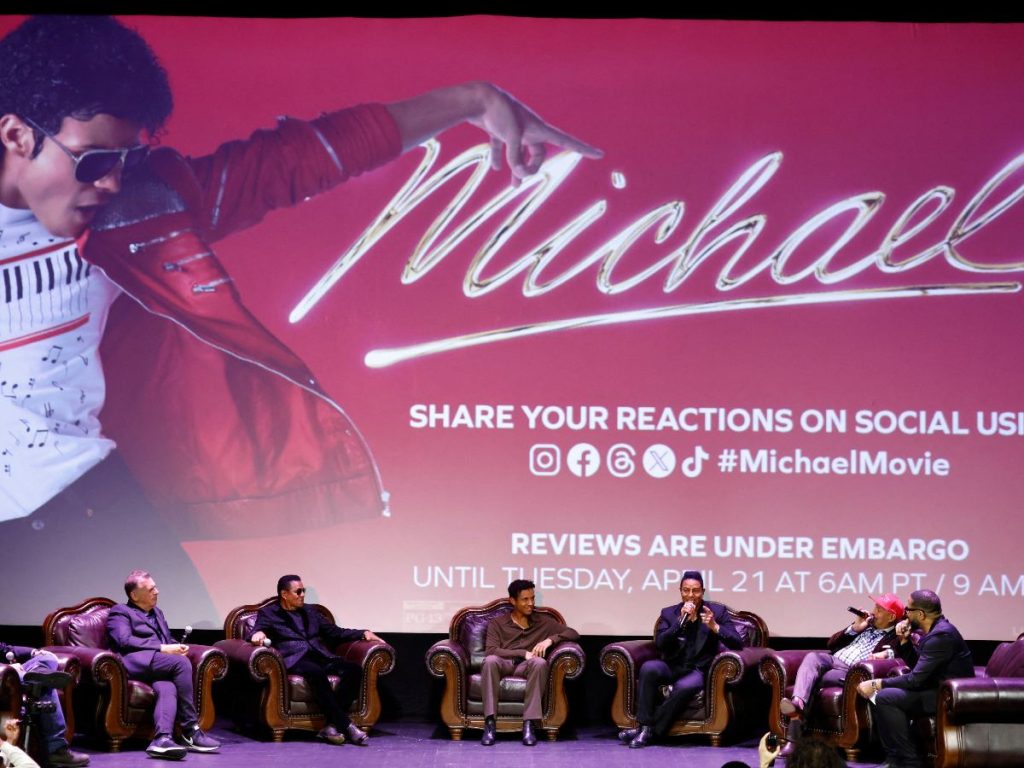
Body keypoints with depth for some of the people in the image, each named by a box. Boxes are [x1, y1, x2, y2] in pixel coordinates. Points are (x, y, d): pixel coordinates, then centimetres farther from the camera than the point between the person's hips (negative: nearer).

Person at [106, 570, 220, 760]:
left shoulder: (157, 612, 33)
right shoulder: (120, 613, 9)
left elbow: (168, 640, 31)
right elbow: (125, 641, -9)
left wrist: (177, 647, 5)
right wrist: (162, 649, -14)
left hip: (158, 665, 6)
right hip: (134, 662, -6)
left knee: (168, 687, -32)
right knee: (181, 663, -30)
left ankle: (162, 739, -54)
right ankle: (190, 731, -27)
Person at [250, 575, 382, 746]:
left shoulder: (310, 611, 27)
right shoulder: (268, 613, 13)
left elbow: (336, 632, 27)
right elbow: (256, 632, -2)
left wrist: (363, 633, 13)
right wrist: (258, 634, -29)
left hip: (320, 656, 6)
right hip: (294, 660, -5)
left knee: (354, 669, -23)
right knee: (316, 672, -39)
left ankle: (332, 725, -29)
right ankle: (346, 726, -38)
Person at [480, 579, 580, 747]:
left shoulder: (543, 621, 17)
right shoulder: (496, 623, 11)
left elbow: (573, 634, 11)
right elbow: (490, 651, -5)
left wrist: (550, 639, -8)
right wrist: (523, 653, -13)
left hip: (526, 668, 1)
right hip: (504, 665, -1)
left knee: (540, 662, -36)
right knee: (490, 660, -38)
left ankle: (529, 724, -38)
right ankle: (490, 723, -40)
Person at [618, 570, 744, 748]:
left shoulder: (718, 611, 2)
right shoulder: (669, 613, 7)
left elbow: (737, 643, -7)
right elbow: (660, 644, -7)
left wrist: (715, 627, -24)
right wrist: (681, 620, -18)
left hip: (699, 670, -2)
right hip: (672, 667, 2)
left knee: (686, 686, -37)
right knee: (649, 667, -32)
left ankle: (651, 731, -26)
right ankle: (644, 725, -27)